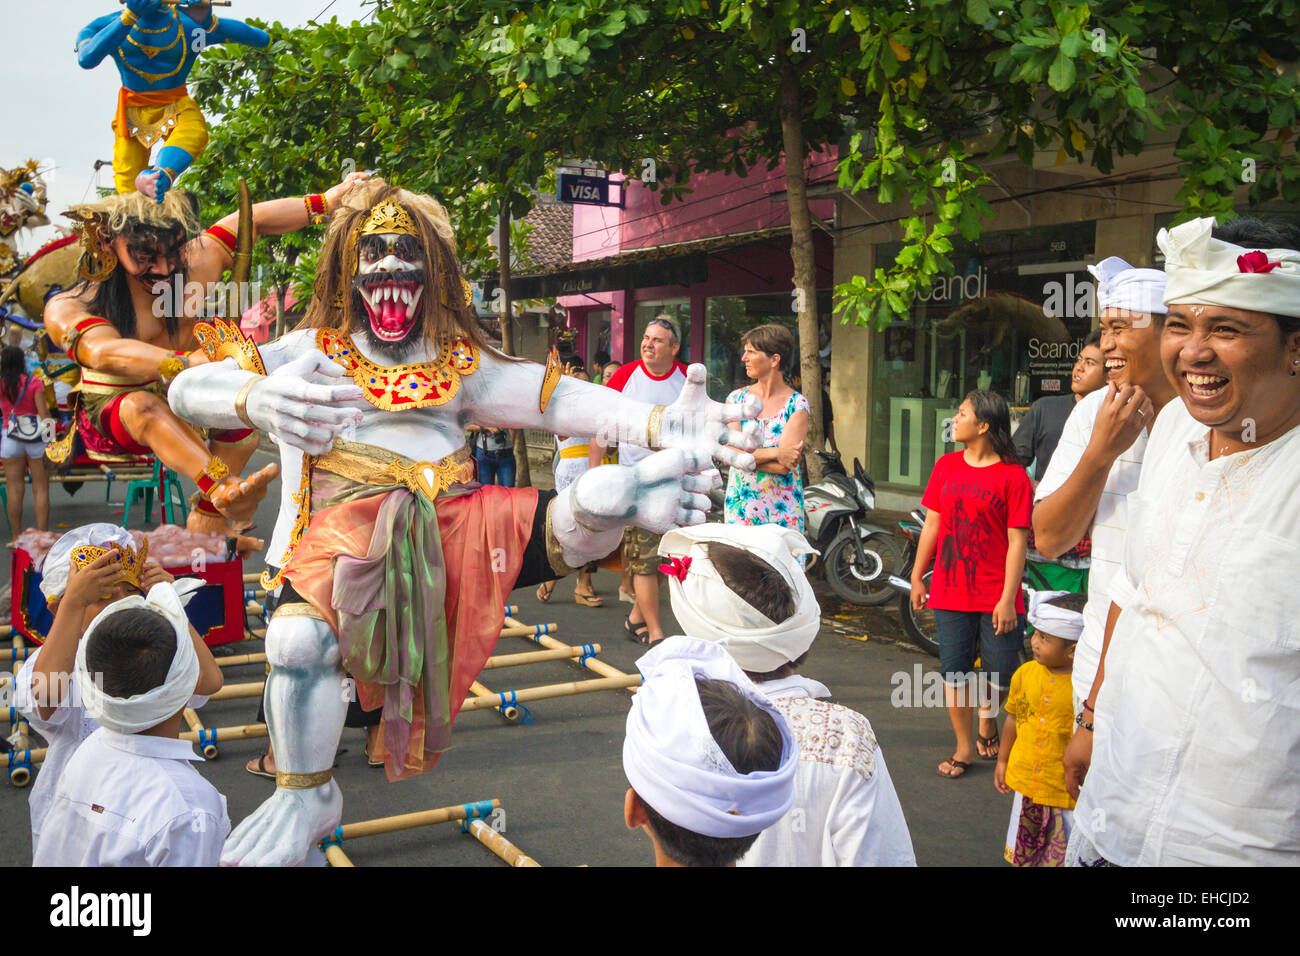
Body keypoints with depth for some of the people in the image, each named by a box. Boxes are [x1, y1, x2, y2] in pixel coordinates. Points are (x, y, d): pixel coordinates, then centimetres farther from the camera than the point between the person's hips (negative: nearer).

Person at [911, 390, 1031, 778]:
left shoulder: (1013, 475, -8)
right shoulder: (946, 466, 7)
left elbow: (1017, 542, -9)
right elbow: (932, 524, 12)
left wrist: (1008, 599, -12)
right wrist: (917, 577, 13)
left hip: (996, 597, -4)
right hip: (950, 593, 4)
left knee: (1001, 675, 2)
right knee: (954, 671, 6)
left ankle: (987, 716, 33)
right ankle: (964, 746, 20)